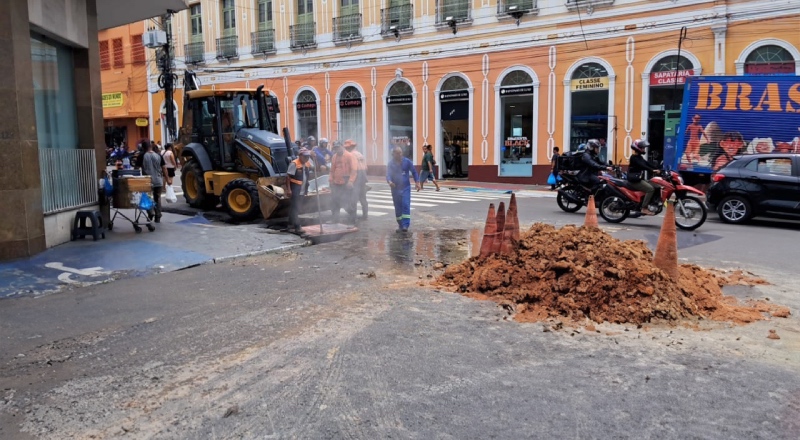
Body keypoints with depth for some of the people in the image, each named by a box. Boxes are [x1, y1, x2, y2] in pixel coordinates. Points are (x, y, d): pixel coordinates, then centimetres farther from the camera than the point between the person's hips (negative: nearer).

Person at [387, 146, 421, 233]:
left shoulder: (407, 161, 0)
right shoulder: (390, 163, -2)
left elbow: (414, 172, 7)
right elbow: (388, 174, -13)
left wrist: (417, 182, -3)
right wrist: (389, 181, -34)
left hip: (406, 188, -1)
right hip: (395, 188, 1)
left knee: (406, 205, -13)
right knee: (398, 208, 6)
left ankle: (405, 225, -17)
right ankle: (400, 225, 18)